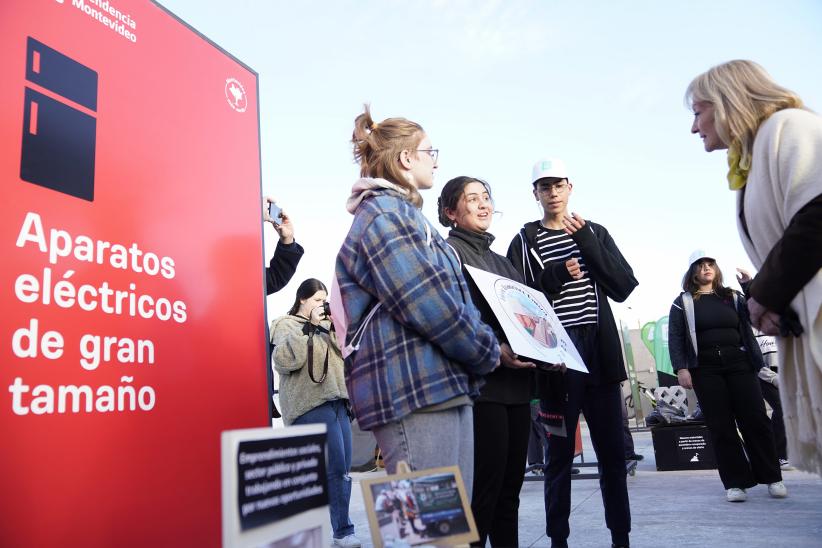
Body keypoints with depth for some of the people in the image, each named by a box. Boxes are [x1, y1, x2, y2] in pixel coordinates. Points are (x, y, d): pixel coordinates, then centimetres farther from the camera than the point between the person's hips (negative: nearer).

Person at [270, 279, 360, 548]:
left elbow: (346, 356, 19)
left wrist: (337, 328, 8)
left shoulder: (324, 326, 22)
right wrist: (309, 327, -13)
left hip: (336, 403, 8)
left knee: (341, 470, 7)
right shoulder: (286, 324, 2)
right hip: (311, 406, -8)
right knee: (336, 470, -10)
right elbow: (284, 361, -16)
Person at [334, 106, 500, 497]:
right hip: (414, 391, -10)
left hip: (446, 388, 10)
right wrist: (489, 354, -4)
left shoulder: (402, 214, 23)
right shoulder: (384, 214, -9)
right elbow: (430, 306, -17)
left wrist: (484, 346, 14)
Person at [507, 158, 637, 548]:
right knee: (559, 454, 4)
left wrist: (586, 242, -7)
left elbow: (624, 287, 1)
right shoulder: (524, 242, 5)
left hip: (600, 352, 3)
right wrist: (556, 275, -16)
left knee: (612, 452, 8)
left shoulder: (595, 233, 13)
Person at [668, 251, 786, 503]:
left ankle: (772, 477, 12)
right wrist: (681, 369, -11)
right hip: (705, 369, -2)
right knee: (721, 426, -1)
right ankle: (736, 482, 5)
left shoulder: (732, 297, 17)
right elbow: (675, 339, 0)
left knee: (755, 419, 0)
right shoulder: (683, 302, 6)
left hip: (739, 364, 2)